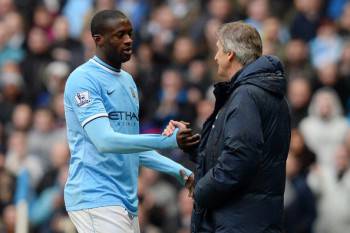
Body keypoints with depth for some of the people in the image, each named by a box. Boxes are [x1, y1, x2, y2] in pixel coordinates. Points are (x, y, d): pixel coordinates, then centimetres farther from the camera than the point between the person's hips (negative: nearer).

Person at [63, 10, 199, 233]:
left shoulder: (127, 80, 18)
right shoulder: (84, 80, -10)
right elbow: (104, 141, -21)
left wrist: (178, 170, 12)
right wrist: (168, 140, -27)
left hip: (127, 199, 8)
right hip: (96, 198, -8)